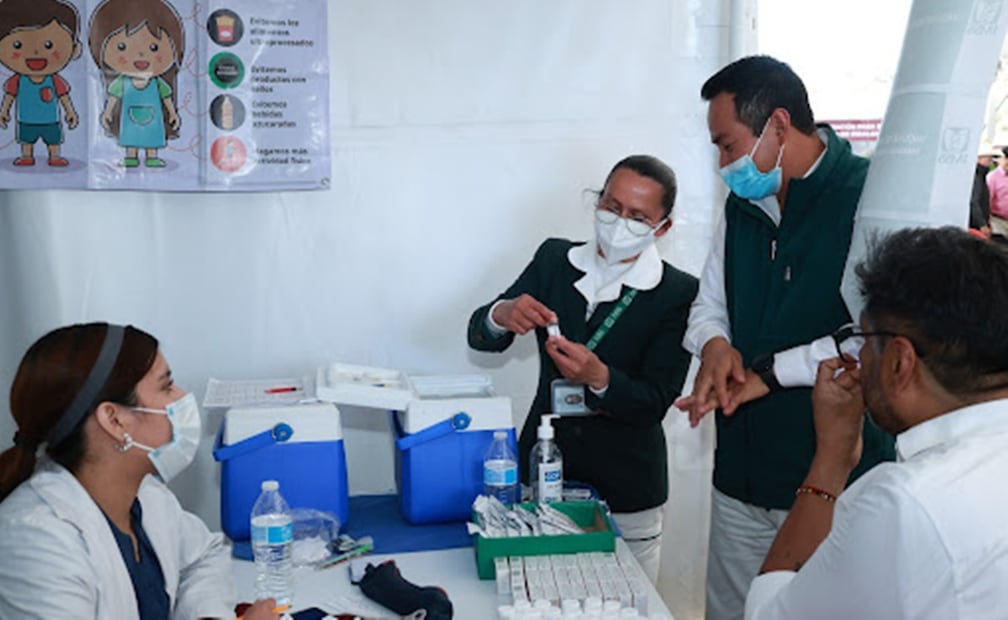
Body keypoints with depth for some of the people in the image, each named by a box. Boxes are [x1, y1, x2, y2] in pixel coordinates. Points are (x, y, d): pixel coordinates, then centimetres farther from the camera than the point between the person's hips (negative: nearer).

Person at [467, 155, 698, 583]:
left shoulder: (680, 294, -9)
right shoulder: (554, 259, 1)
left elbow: (655, 402, -12)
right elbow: (479, 337, 0)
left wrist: (599, 378, -32)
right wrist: (503, 316, -22)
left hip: (625, 492, -2)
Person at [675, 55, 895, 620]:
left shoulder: (867, 195, -15)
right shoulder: (743, 205, 10)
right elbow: (709, 306, 16)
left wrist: (767, 373, -19)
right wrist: (716, 346, -7)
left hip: (832, 483, -7)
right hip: (741, 471, 7)